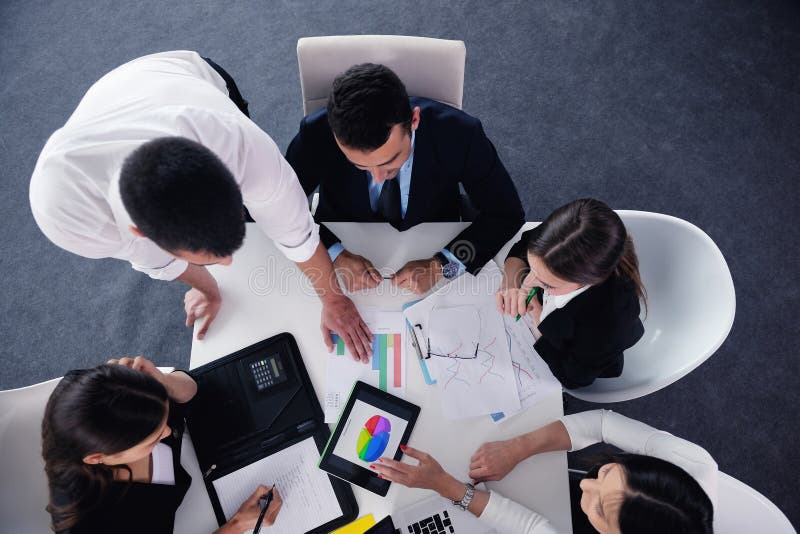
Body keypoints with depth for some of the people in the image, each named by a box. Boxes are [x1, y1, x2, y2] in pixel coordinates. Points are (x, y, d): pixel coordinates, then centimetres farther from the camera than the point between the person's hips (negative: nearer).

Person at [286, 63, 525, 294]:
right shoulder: (316, 135, -26)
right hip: (346, 245, 0)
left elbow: (506, 214, -16)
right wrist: (336, 256, -27)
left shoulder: (459, 134, -27)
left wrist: (442, 265, -30)